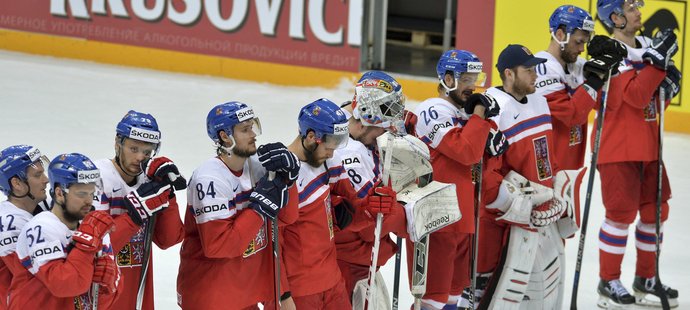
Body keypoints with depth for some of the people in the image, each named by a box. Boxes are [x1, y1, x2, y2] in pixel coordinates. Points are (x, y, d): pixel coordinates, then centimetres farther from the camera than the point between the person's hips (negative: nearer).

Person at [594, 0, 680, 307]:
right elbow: (636, 95, -26)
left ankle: (645, 278, 23)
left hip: (648, 146, 8)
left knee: (656, 209, 10)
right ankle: (608, 282, 7)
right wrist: (658, 59, -27)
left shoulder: (647, 45, 9)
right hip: (618, 148, -8)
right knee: (622, 212, -5)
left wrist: (669, 83, -5)